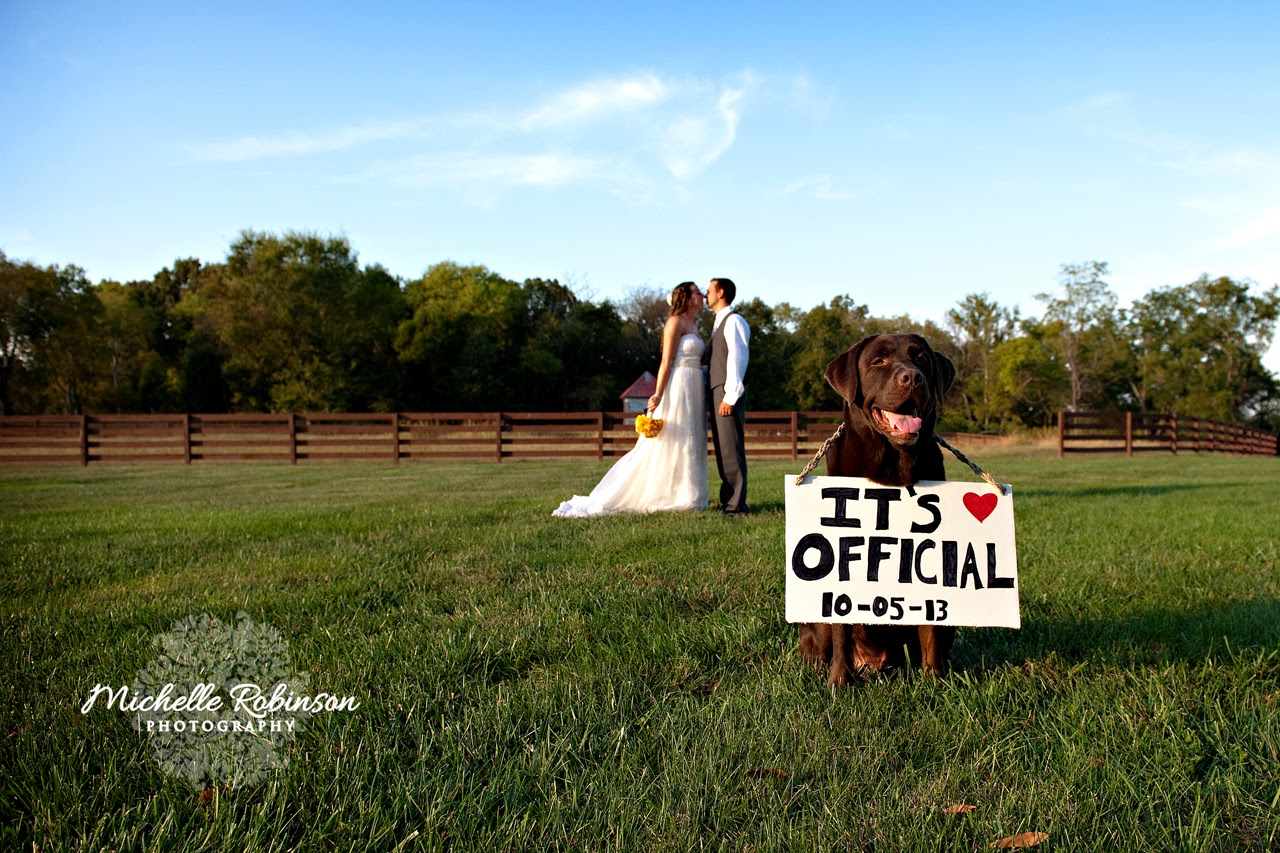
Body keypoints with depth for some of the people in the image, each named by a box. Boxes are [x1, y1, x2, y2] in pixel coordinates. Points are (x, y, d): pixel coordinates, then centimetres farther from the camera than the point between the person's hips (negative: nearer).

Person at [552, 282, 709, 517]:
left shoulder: (693, 327, 19)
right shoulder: (675, 322, -8)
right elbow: (667, 362, -14)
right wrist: (658, 395, -19)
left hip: (693, 391, 9)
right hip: (678, 389, -9)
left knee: (688, 444, 8)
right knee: (669, 444, -6)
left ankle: (685, 497, 13)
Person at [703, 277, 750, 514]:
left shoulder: (733, 321, -8)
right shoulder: (720, 324, 23)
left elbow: (737, 358, -16)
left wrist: (730, 396, -21)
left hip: (728, 395, -10)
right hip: (717, 392, 10)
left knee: (731, 450, -9)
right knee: (722, 451, 12)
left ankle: (736, 505, -8)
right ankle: (728, 500, 17)